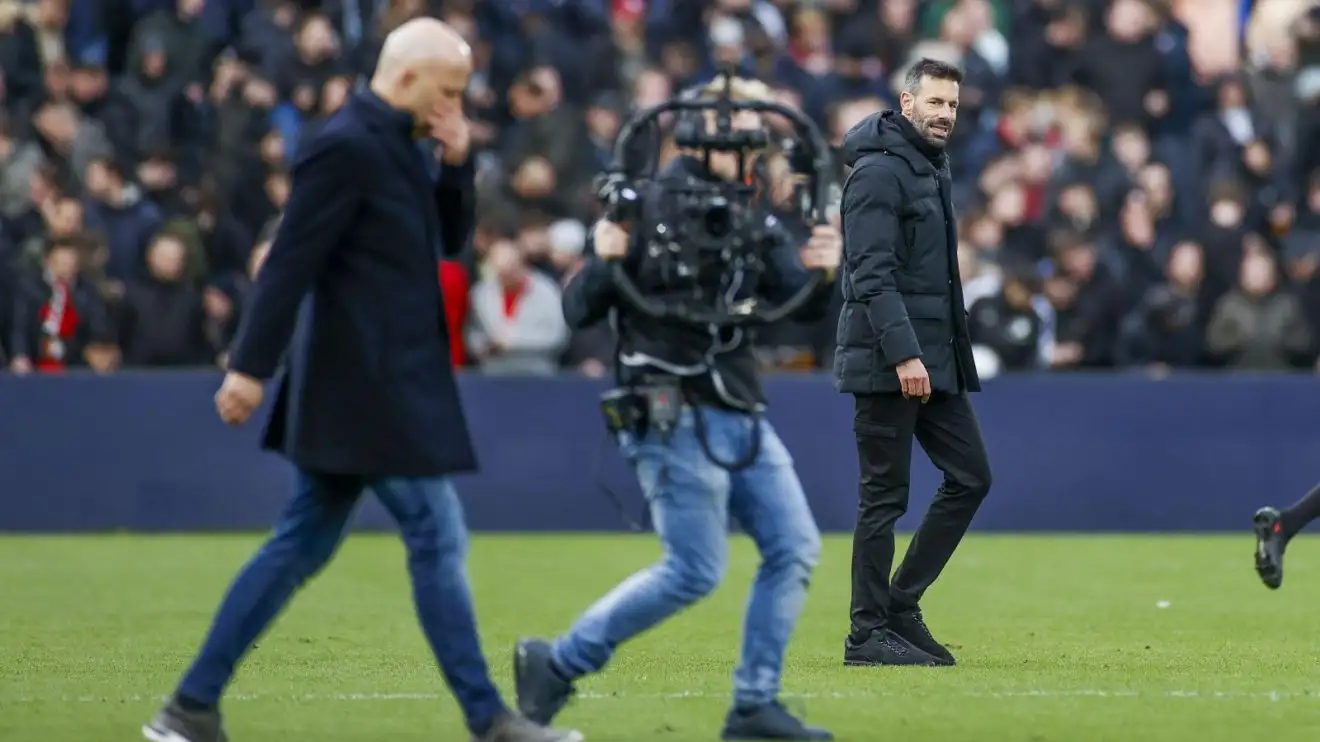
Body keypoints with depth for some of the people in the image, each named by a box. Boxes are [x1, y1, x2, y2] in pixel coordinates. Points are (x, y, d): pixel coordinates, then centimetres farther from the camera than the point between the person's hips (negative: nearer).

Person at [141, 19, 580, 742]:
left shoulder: (397, 146, 14)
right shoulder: (347, 147, -16)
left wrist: (456, 165, 3)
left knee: (301, 546, 10)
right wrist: (251, 367, -22)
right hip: (369, 385, -10)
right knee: (437, 538, -5)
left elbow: (450, 238, 20)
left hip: (378, 384, 10)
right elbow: (291, 260, -19)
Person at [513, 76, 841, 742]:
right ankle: (556, 664, 3)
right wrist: (604, 261, -30)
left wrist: (822, 273, -19)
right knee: (695, 572, -10)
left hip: (741, 413, 8)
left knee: (794, 549, 1)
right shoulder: (648, 207, -9)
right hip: (675, 416, -7)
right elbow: (580, 311, -10)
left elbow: (803, 306, 3)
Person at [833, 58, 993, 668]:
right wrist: (904, 354, -26)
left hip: (935, 360, 9)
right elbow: (873, 275, -20)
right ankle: (869, 634, 2)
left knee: (969, 478, 7)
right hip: (887, 365, -9)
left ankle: (901, 605, 13)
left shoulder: (932, 170, 18)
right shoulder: (878, 173, -11)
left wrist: (949, 354, 20)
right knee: (885, 496, -4)